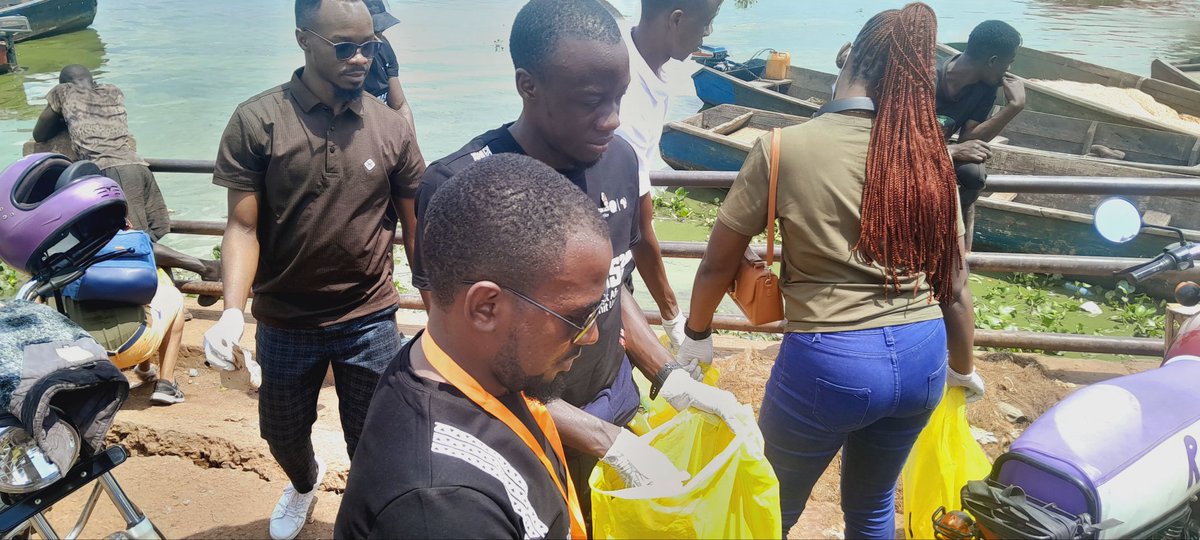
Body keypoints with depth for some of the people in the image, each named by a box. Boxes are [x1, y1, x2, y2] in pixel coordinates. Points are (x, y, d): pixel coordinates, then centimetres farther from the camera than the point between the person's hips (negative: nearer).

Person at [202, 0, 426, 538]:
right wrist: (232, 312, -24)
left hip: (371, 321, 0)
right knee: (282, 432, 23)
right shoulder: (256, 121, -11)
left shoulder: (393, 128, -6)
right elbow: (243, 227, -10)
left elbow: (415, 228, 1)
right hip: (284, 322, 1)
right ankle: (304, 482, 57)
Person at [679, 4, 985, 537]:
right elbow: (954, 289, 6)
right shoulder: (931, 157, 0)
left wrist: (696, 333, 16)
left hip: (828, 363, -4)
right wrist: (962, 370, 25)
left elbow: (718, 264, -4)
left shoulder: (785, 148, -11)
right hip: (920, 357, 5)